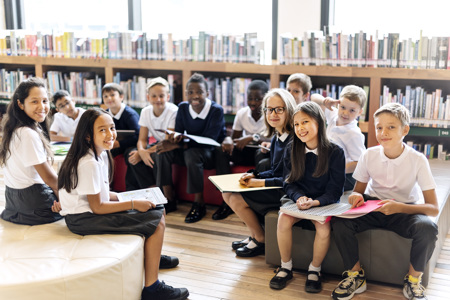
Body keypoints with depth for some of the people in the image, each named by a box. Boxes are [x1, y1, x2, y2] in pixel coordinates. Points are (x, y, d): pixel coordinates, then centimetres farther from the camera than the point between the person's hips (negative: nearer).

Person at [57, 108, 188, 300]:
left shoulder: (101, 154, 7)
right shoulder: (89, 164, -22)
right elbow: (97, 207, -20)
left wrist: (128, 197, 2)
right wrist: (133, 204, -15)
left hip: (94, 209, 9)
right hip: (83, 219, -9)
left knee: (157, 210, 10)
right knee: (157, 221, -14)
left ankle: (153, 256, 27)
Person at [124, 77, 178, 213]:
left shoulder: (173, 111, -19)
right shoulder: (146, 112, -2)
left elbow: (168, 143, -22)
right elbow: (142, 139, -4)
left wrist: (148, 151, -30)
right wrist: (142, 152, -27)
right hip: (157, 145, 6)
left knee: (156, 156, -35)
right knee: (130, 153, -16)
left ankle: (169, 201, -22)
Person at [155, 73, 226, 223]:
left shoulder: (216, 110, -17)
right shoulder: (183, 107, -1)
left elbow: (209, 140, -24)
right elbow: (179, 132, 0)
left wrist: (180, 145, -30)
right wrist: (175, 137, -28)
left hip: (211, 153, -5)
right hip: (189, 149, 5)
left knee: (192, 154, -36)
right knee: (163, 151, -19)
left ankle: (199, 203, -24)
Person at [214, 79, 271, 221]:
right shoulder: (242, 113, 1)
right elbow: (235, 137, 5)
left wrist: (253, 138, -39)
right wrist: (228, 140, -21)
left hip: (264, 152, -4)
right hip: (246, 152, 5)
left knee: (261, 153, -39)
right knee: (221, 151, -22)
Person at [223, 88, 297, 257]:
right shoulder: (276, 138, 8)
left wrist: (260, 182, -20)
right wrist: (254, 176, -3)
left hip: (285, 193, -10)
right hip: (274, 186, 10)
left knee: (237, 200, -16)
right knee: (227, 194, 7)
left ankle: (261, 240, 7)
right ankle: (254, 234, 19)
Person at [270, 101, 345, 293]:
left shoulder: (335, 152, -10)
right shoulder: (292, 151, 1)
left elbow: (334, 190, -10)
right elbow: (289, 183, 0)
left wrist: (315, 202, -27)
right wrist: (299, 198, -22)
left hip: (324, 203, -3)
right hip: (298, 200, 3)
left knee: (323, 227, -30)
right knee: (283, 219, -26)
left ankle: (314, 270, -3)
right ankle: (285, 267, -4)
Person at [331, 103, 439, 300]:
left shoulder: (417, 160, -16)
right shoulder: (369, 155, -9)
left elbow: (433, 208, -18)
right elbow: (358, 190, 5)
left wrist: (399, 207, -36)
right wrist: (356, 196, -22)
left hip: (405, 210, -2)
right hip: (372, 207, 2)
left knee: (427, 228, -34)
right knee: (339, 221, -26)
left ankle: (413, 280, -7)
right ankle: (355, 274, -3)